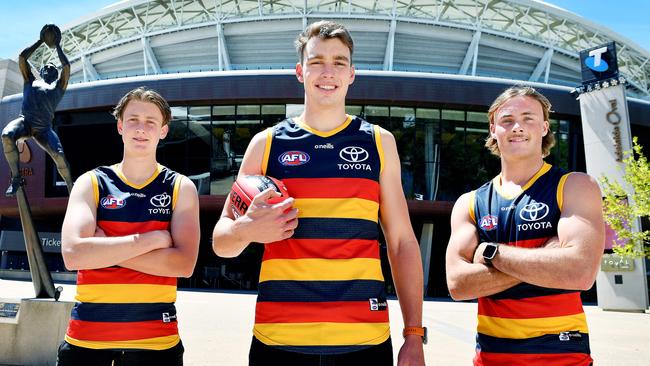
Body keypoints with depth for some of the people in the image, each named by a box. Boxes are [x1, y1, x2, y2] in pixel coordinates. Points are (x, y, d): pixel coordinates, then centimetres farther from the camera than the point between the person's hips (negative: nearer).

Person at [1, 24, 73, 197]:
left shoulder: (58, 86, 21)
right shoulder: (31, 81, 25)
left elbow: (66, 66, 9)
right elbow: (22, 58, 19)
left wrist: (57, 46, 22)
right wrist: (40, 41, 26)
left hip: (44, 128, -1)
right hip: (24, 121, 1)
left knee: (59, 154, -25)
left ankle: (71, 188, -9)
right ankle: (16, 177, -22)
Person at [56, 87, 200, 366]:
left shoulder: (181, 188, 0)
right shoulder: (91, 183, 1)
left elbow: (184, 263, -13)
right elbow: (72, 254, -14)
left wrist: (103, 250, -14)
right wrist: (153, 239, -15)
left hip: (156, 339, 0)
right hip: (87, 335, 1)